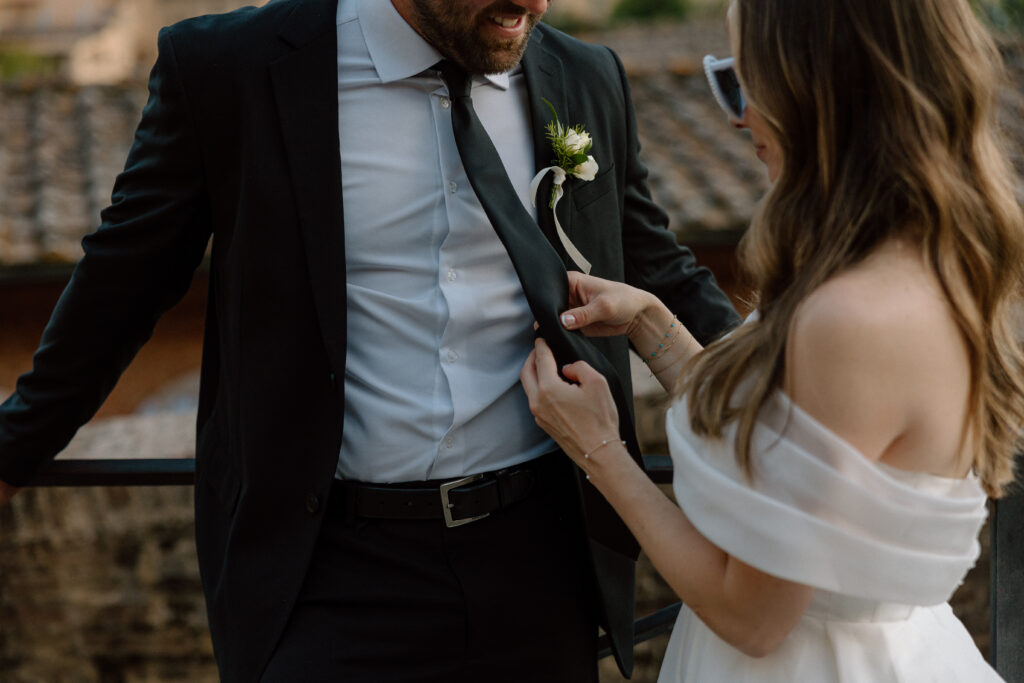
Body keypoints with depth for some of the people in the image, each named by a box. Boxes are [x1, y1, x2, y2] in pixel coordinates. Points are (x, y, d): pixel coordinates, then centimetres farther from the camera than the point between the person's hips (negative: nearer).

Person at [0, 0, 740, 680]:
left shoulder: (588, 81, 3)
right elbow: (123, 288, 4)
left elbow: (660, 278, 14)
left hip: (540, 554, 3)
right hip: (335, 560, -3)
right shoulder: (228, 68, -7)